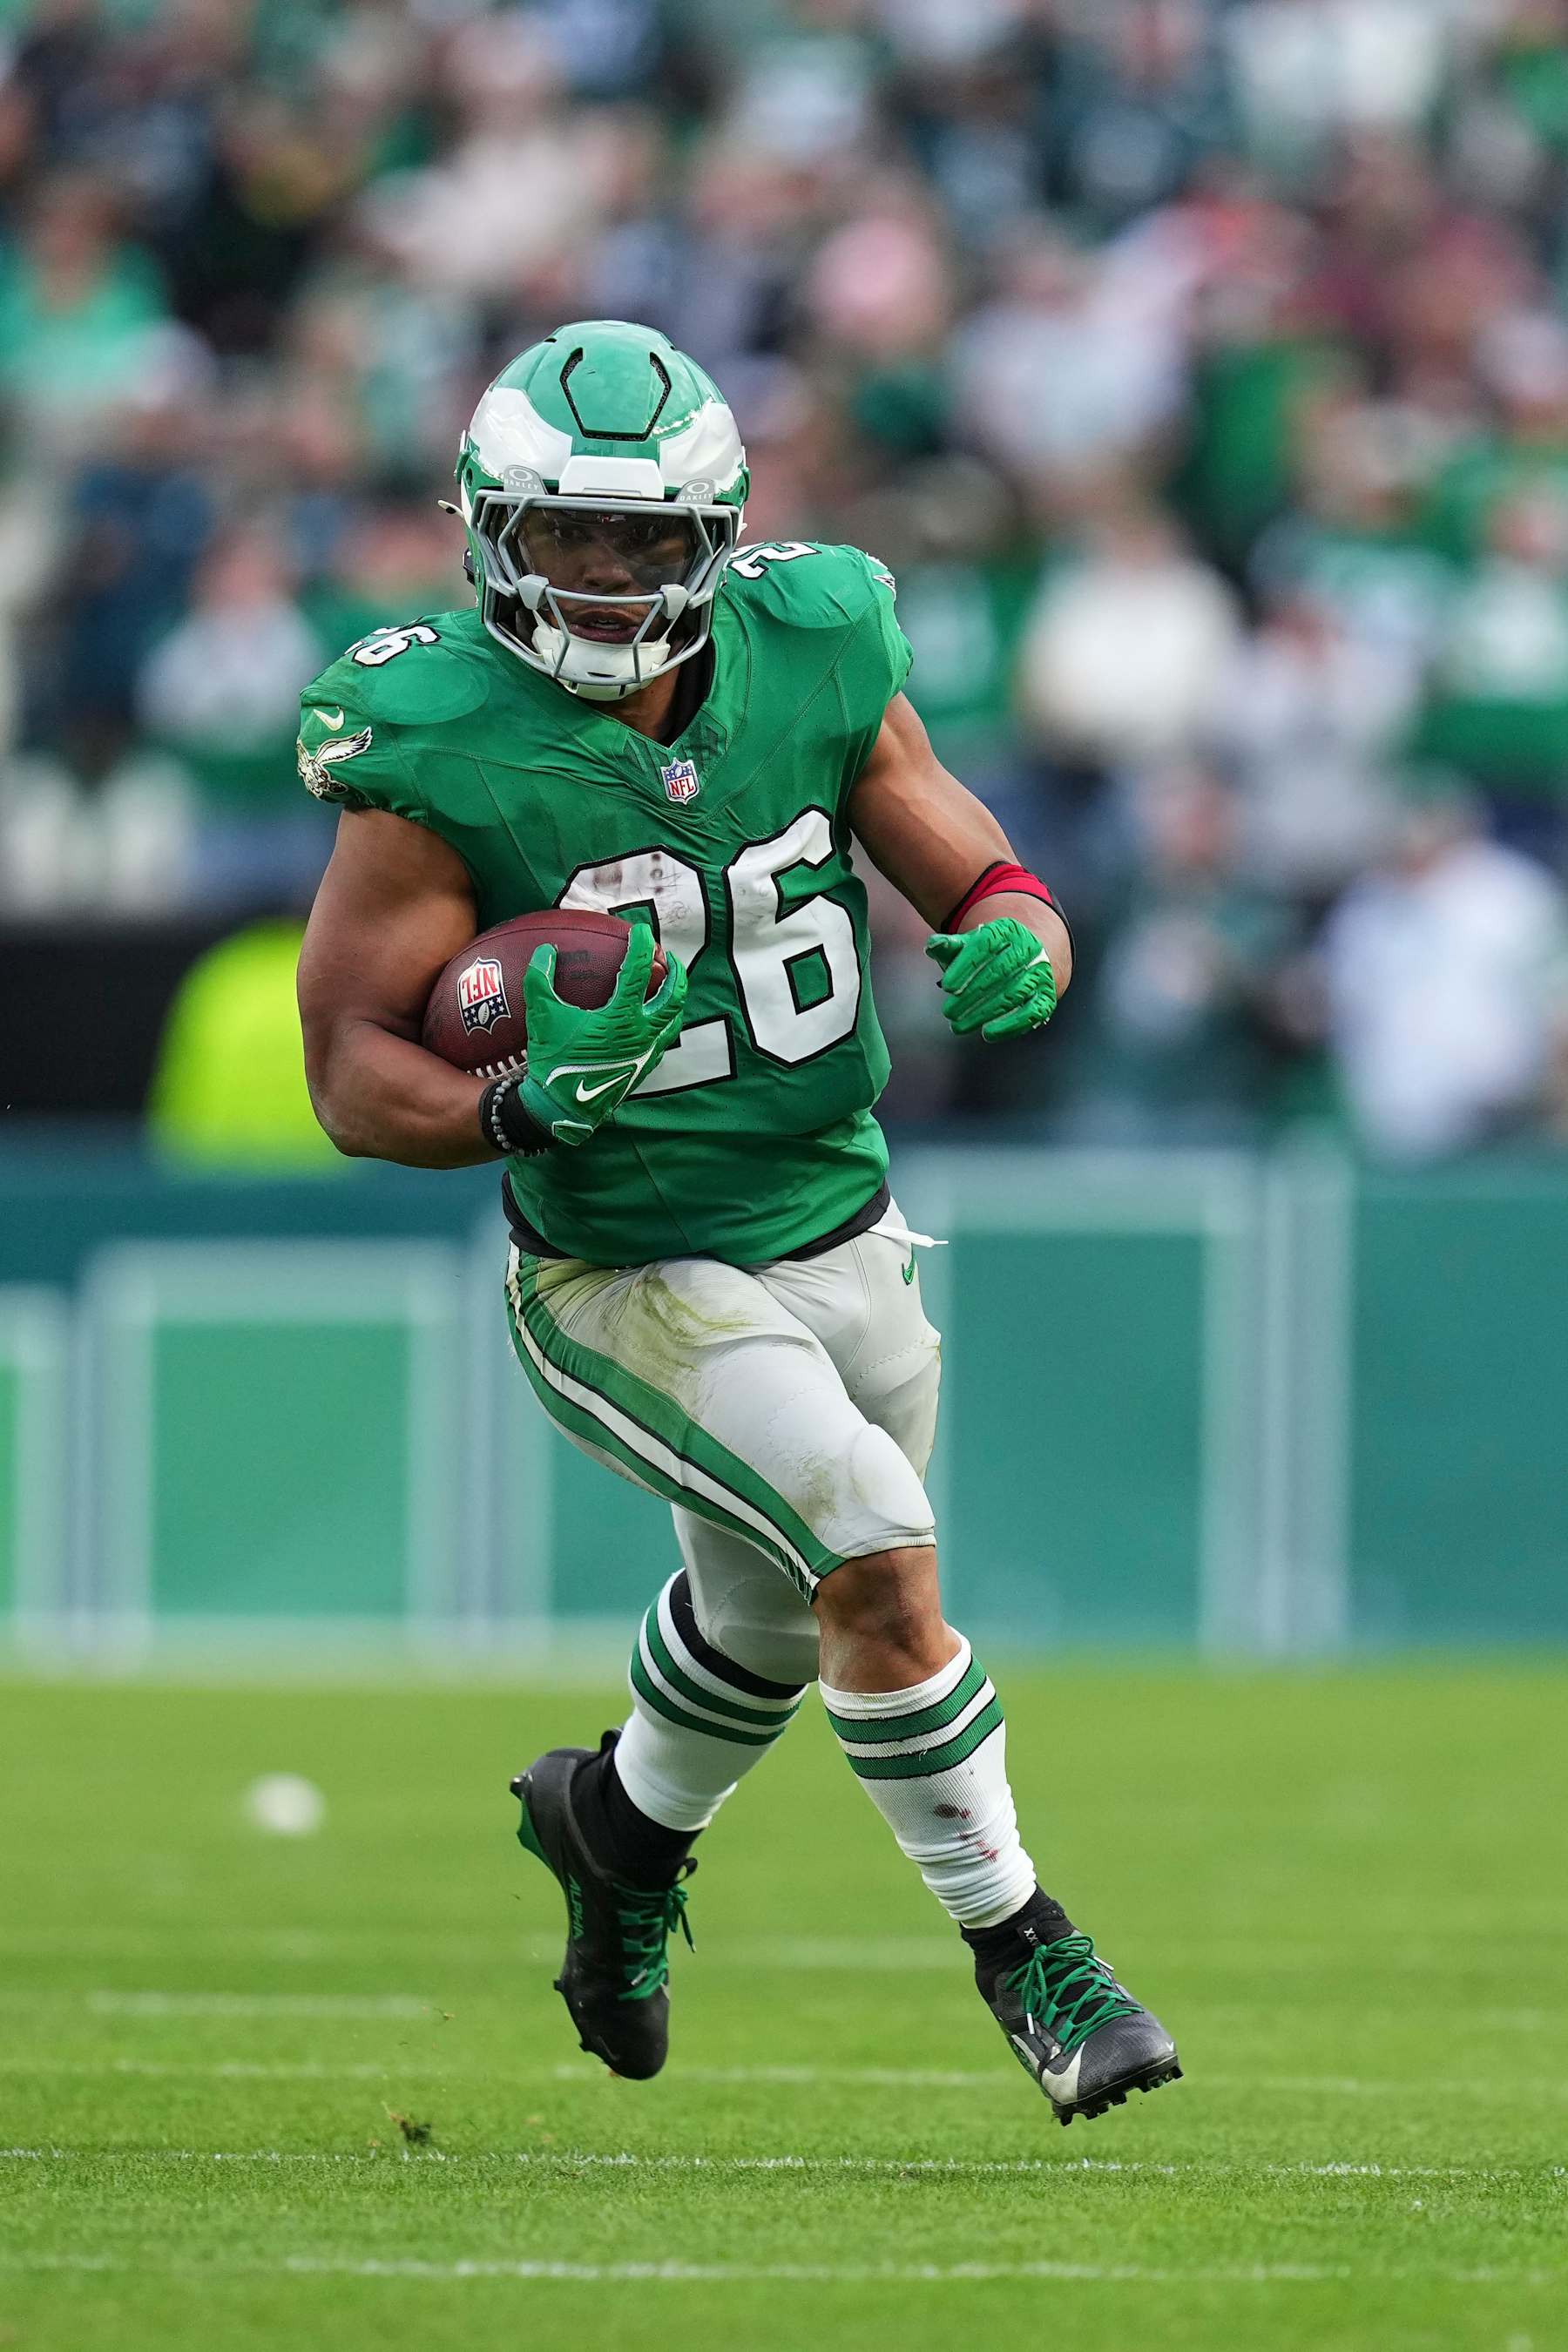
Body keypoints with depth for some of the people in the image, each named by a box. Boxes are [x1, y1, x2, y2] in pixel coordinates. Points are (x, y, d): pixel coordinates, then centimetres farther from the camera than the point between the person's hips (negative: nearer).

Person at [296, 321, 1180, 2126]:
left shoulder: (812, 669, -8)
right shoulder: (442, 752, -20)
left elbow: (991, 884, 0)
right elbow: (352, 1072, -16)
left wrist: (1010, 952, -24)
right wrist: (519, 1108, -35)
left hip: (844, 1243, 5)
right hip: (630, 1284, -5)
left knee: (770, 1622, 24)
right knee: (880, 1562, -22)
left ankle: (622, 1818, 56)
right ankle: (1020, 1951, -6)